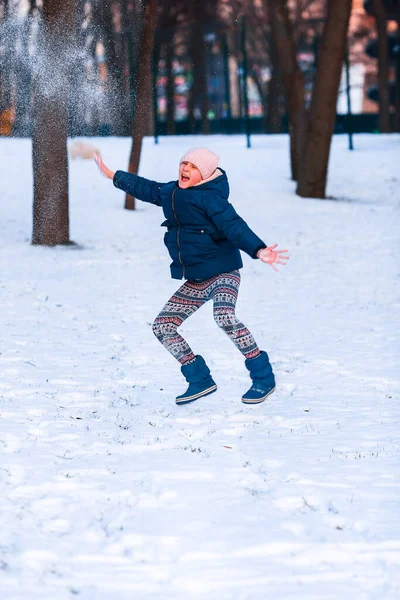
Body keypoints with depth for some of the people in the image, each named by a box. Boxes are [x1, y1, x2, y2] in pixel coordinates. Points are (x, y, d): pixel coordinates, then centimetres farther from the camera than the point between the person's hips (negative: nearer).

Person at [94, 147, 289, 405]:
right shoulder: (172, 192, 9)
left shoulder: (210, 198, -15)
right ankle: (200, 380, 12)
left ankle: (263, 377, -22)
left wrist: (258, 250, -42)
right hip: (195, 281, 9)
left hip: (223, 273, -9)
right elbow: (147, 188, 28)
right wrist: (112, 175, 37)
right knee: (162, 327, 5)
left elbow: (234, 227, -26)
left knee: (225, 317, -34)